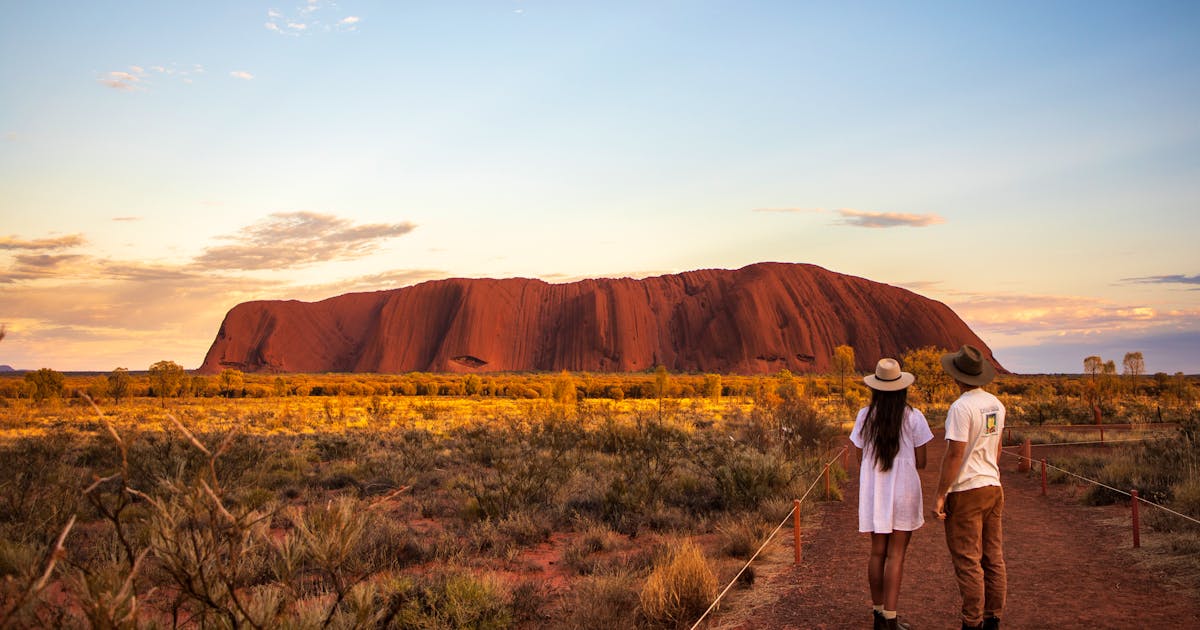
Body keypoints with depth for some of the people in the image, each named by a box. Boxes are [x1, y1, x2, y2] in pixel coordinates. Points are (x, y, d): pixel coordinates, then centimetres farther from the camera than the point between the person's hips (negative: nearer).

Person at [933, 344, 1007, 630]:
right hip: (993, 488, 8)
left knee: (968, 561, -2)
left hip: (966, 491, -8)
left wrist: (940, 495, -15)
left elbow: (954, 454, -20)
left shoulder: (961, 407, -18)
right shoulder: (996, 405, 8)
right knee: (993, 558, 12)